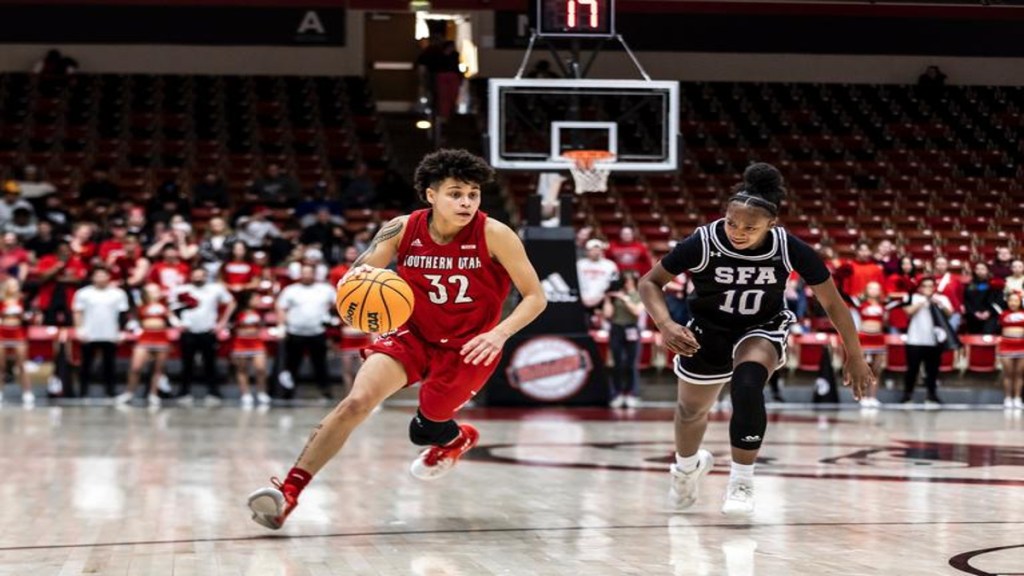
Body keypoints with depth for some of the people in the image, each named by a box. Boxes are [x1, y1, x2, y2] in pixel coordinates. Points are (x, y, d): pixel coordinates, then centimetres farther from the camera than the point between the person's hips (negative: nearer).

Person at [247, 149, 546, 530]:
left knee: (424, 431, 7)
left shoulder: (494, 235, -20)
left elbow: (535, 297, -13)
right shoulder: (402, 230, -14)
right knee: (357, 401, -19)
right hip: (413, 334, 1)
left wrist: (499, 334, -29)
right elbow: (348, 288, -10)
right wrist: (360, 277, -35)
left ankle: (457, 439, 47)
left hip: (467, 348, -1)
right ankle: (289, 491, -18)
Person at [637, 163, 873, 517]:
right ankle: (687, 465, 56)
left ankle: (742, 481, -18)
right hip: (708, 331, 2)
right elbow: (650, 282, -17)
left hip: (763, 329, -2)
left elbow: (832, 303, -14)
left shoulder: (790, 249, -27)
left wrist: (855, 357, -10)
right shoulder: (703, 243, -29)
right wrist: (665, 324, -35)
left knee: (747, 383, -33)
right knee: (692, 409, 20)